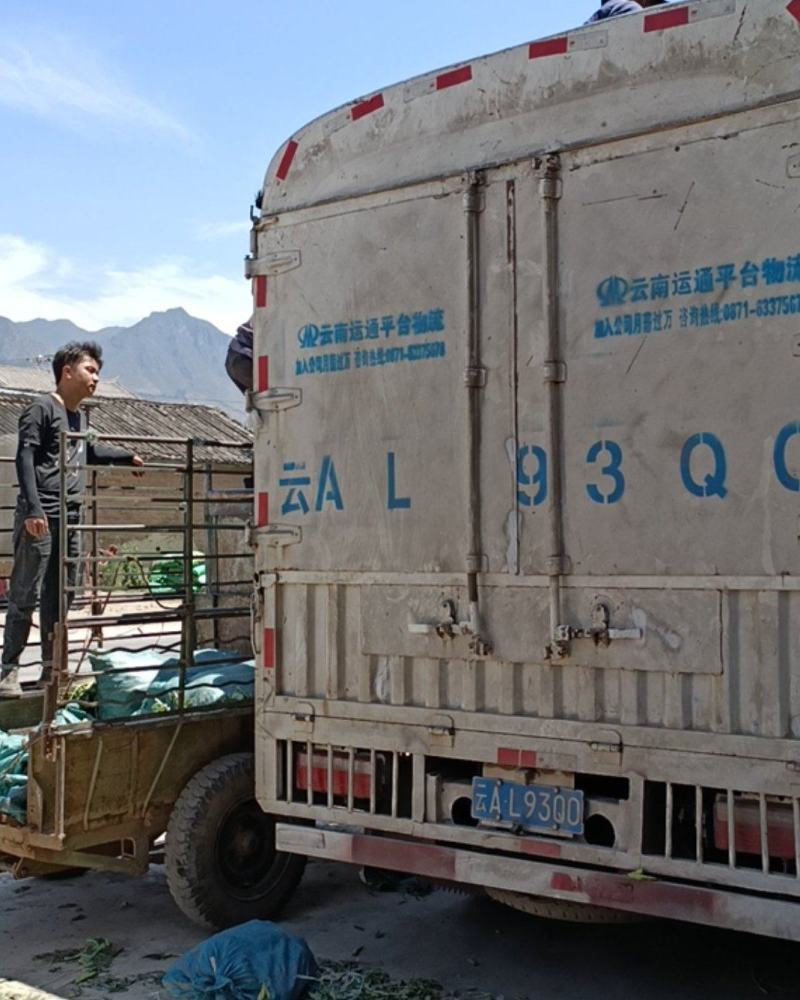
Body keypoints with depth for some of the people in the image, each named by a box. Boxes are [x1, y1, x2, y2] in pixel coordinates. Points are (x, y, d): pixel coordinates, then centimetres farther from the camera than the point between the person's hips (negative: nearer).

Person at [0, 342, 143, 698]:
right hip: (40, 518, -8)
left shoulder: (79, 417, 19)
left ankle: (51, 669, 16)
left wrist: (127, 457, 42)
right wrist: (33, 508, -22)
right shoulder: (41, 409, -4)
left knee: (60, 597, 9)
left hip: (69, 518, 8)